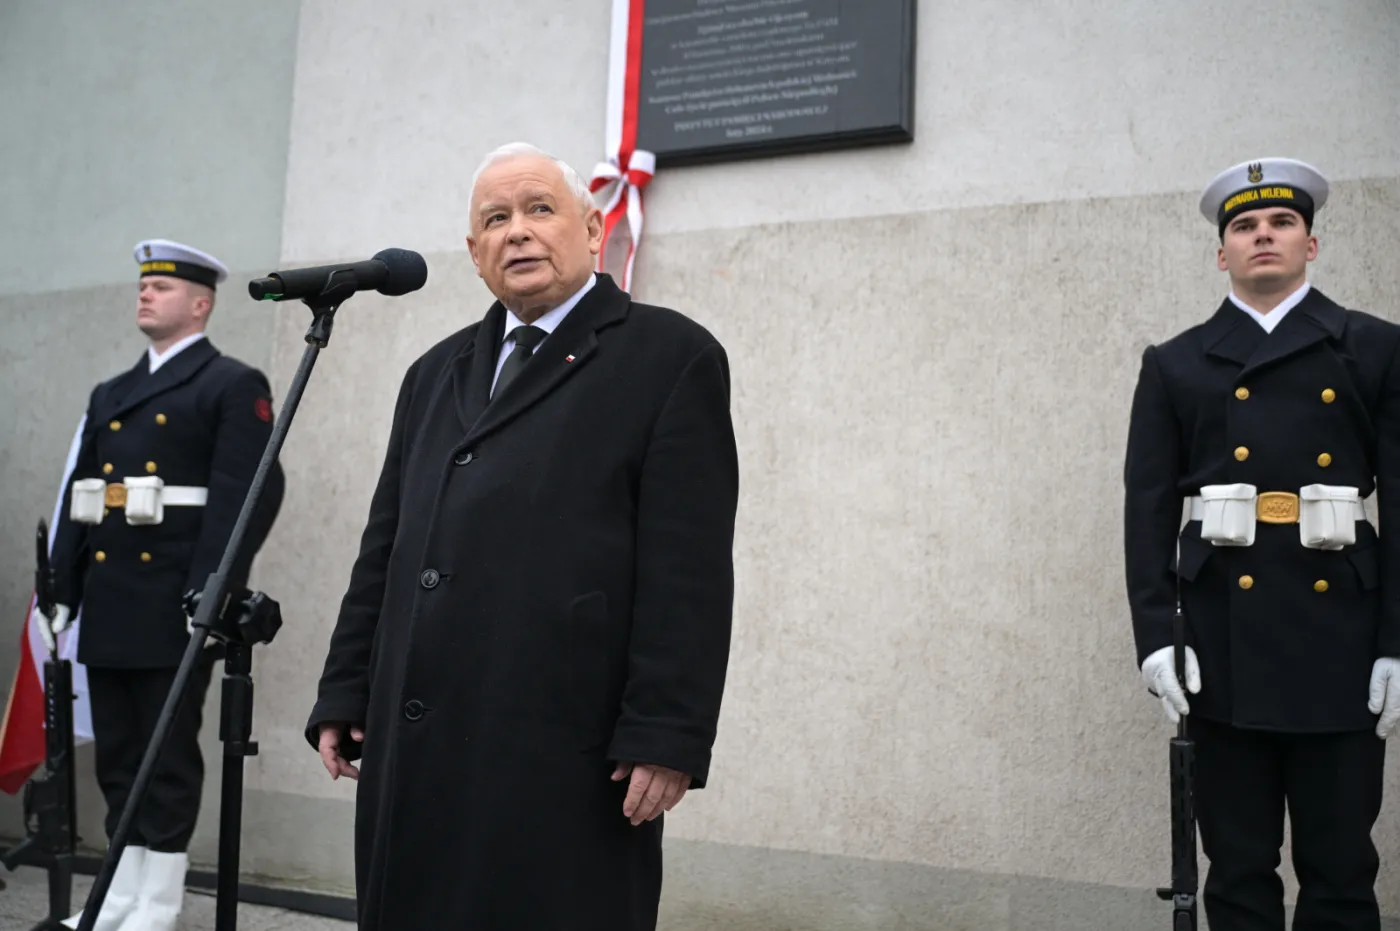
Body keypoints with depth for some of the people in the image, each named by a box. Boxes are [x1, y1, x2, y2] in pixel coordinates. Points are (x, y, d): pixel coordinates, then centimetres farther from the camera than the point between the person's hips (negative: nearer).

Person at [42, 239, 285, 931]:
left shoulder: (234, 386, -3)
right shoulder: (109, 396, 20)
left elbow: (249, 494, -13)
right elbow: (79, 496, 18)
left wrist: (208, 594, -20)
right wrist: (63, 590, 10)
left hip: (174, 607, -7)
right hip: (108, 605, 7)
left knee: (169, 761, 1)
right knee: (118, 759, 13)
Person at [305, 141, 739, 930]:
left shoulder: (671, 357, -2)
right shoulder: (437, 373, 18)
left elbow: (690, 569, -9)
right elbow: (385, 549, 18)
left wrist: (667, 736, -15)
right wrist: (344, 697, 13)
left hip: (568, 749, -6)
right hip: (420, 744, 6)